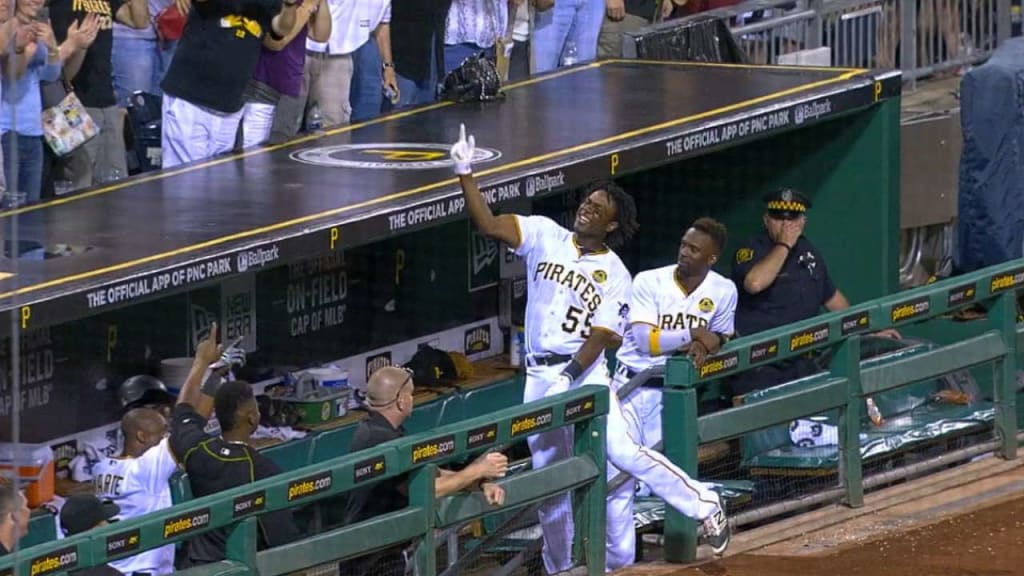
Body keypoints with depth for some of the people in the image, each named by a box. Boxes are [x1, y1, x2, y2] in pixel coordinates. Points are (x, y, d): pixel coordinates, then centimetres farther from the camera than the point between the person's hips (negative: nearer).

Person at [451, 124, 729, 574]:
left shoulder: (615, 275, -1)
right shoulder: (545, 236, 6)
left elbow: (602, 336, -9)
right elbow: (487, 223, -3)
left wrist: (569, 377, -21)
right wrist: (465, 174, -15)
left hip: (587, 372, -3)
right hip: (540, 376, 3)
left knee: (622, 451, -19)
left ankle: (705, 508, -8)